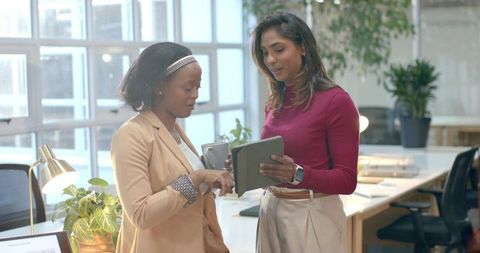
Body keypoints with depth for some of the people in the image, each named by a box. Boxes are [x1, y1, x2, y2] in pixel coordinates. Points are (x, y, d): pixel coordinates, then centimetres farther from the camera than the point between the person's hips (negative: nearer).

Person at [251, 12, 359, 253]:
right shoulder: (275, 102, 6)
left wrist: (298, 174, -28)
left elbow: (347, 180, -13)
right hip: (271, 208, 6)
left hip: (312, 215, -6)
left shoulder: (336, 101, -13)